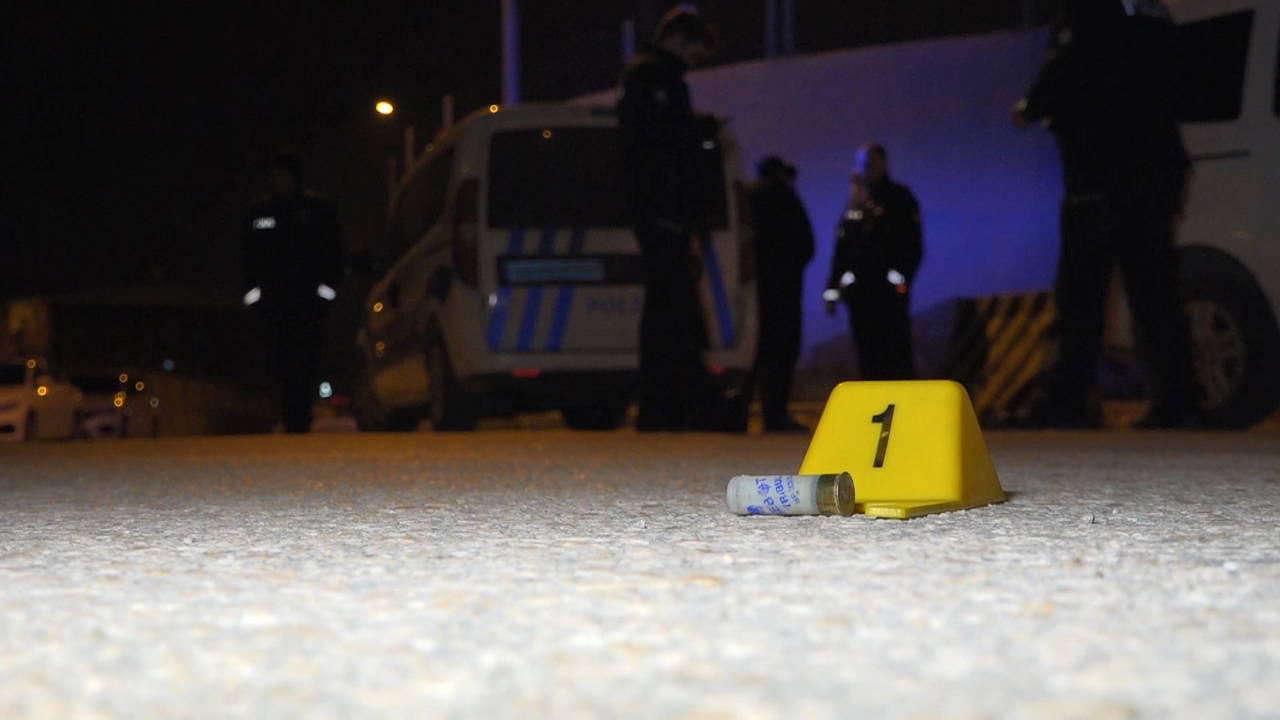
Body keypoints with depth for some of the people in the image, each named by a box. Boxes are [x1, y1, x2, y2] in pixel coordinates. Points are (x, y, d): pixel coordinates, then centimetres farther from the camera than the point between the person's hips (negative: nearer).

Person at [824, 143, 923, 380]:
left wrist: (900, 276, -18)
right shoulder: (855, 202, 17)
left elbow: (913, 245, -6)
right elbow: (842, 247, 18)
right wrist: (833, 289, 13)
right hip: (859, 290, 5)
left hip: (888, 291, -5)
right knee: (867, 352, 5)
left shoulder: (899, 199, 1)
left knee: (896, 351, -7)